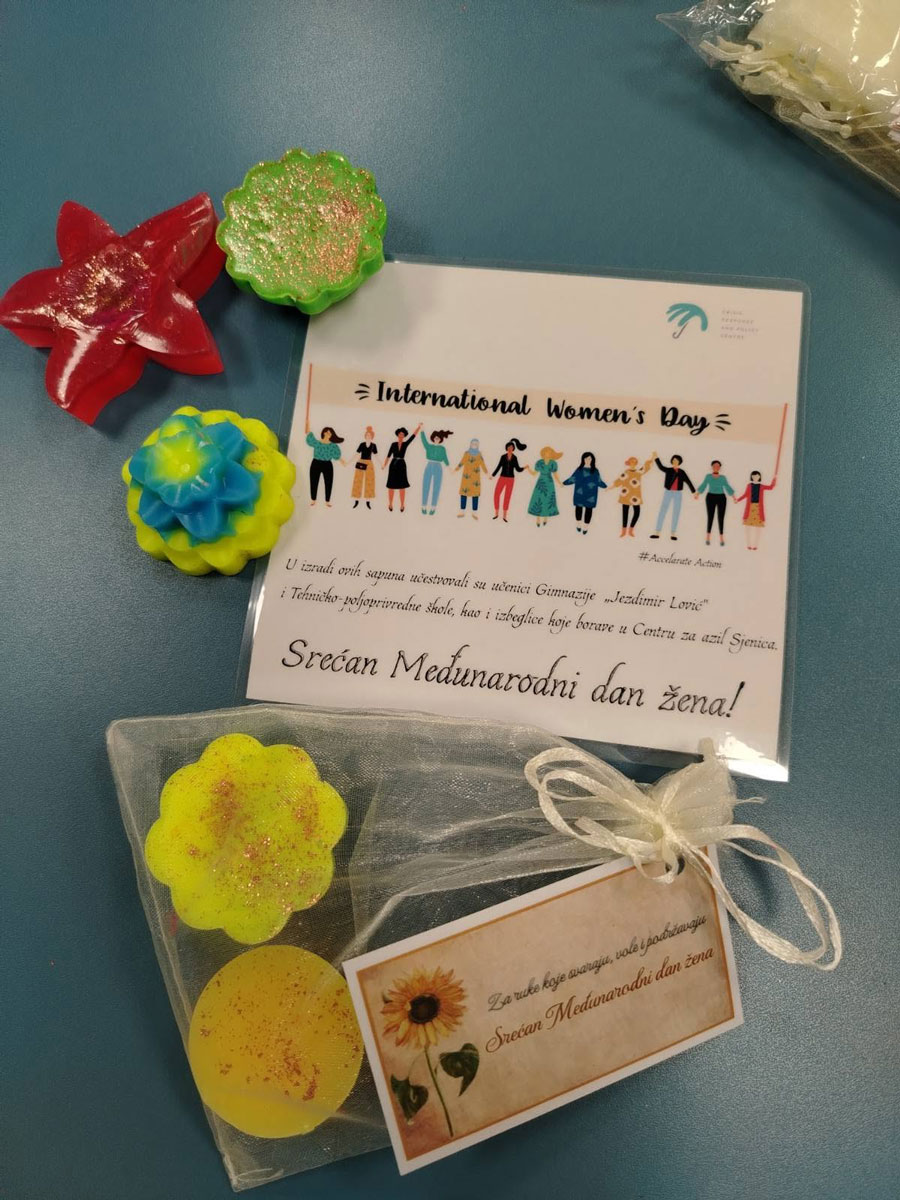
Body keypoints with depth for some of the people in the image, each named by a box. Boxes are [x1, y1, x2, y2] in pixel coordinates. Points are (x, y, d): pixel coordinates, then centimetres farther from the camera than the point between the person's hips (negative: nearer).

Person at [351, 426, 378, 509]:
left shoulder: (373, 445, 3)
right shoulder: (362, 444, 0)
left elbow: (376, 455, 9)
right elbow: (357, 455, 1)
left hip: (369, 464, 1)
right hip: (360, 463, -1)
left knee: (369, 482, 2)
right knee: (358, 481, 0)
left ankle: (368, 501, 7)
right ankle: (356, 501, 6)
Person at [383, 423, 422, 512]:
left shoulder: (406, 444, 4)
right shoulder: (393, 444, 3)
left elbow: (414, 435, -3)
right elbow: (389, 455, 3)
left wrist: (419, 426, -11)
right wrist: (384, 465, -3)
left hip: (402, 465, 0)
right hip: (393, 465, 0)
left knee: (402, 486, -1)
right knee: (391, 486, 2)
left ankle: (402, 505, 6)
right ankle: (390, 505, 12)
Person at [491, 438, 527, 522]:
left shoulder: (515, 458, 1)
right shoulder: (503, 456, 1)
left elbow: (518, 469, 5)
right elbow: (499, 467, 5)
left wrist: (524, 468, -14)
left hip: (510, 479, 0)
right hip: (502, 478, 0)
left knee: (507, 497, -1)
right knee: (496, 495, -11)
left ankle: (504, 516, 9)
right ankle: (496, 514, 5)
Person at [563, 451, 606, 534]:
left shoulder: (595, 471, 0)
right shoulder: (579, 470, 0)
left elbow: (599, 482, 8)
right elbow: (572, 478, 2)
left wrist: (606, 487, 3)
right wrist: (564, 483, -3)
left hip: (590, 494, 0)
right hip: (580, 493, 0)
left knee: (589, 509, 4)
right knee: (579, 507, 7)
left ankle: (585, 527, 13)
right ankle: (578, 524, 23)